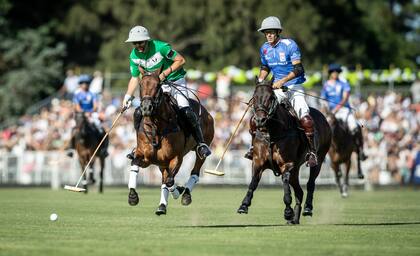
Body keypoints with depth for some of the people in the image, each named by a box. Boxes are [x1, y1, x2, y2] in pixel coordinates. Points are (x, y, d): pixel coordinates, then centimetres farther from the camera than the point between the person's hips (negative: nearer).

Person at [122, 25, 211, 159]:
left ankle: (201, 144, -15)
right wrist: (128, 96, -7)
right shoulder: (134, 56, -6)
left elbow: (181, 60, -17)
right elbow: (135, 78, 5)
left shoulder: (160, 47, -22)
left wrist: (165, 73, -26)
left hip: (176, 81, -5)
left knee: (186, 111, -25)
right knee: (139, 113, -9)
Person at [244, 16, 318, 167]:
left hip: (294, 86, -5)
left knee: (305, 118, -22)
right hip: (277, 88, 5)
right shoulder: (264, 49, 6)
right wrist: (261, 78, 4)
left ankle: (312, 151, -12)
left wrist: (282, 81, -27)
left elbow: (298, 69, -17)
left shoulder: (290, 45, -11)